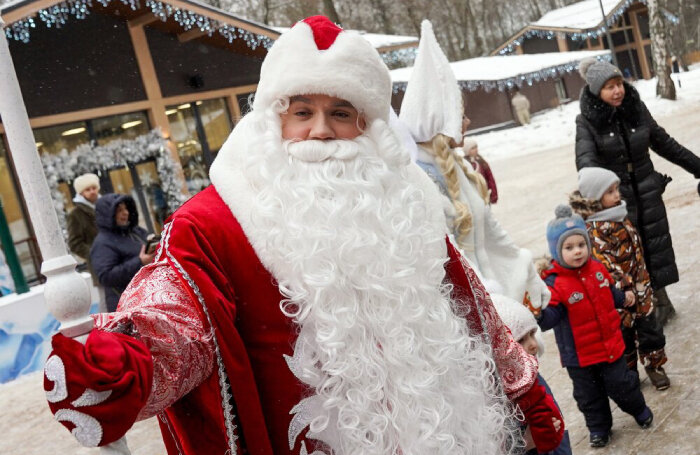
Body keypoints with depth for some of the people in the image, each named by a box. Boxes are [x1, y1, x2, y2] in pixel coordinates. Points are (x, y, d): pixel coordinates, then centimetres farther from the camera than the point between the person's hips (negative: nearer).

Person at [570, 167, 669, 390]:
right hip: (620, 295, -7)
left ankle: (654, 365, 31)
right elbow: (604, 262, -26)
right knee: (623, 333, 8)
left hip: (639, 287, 7)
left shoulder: (620, 215, 6)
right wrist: (623, 287, -28)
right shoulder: (594, 229, -21)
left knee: (649, 326, 14)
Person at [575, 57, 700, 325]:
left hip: (647, 192, 4)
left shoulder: (636, 108, -1)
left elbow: (663, 143, 11)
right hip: (615, 196, -4)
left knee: (655, 244, 10)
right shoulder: (588, 121, -11)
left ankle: (660, 298, 26)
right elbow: (585, 158, -26)